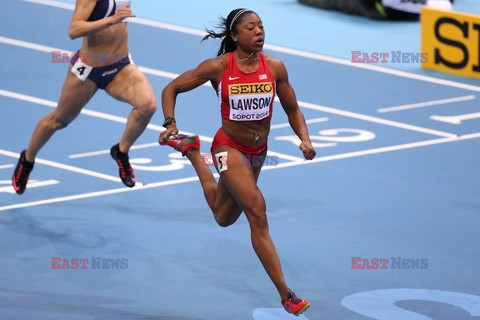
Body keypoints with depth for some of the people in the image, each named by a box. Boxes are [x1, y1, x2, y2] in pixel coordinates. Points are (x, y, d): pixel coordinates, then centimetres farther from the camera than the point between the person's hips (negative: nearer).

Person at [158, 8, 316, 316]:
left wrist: (305, 140, -13)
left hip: (258, 151, 5)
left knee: (224, 218, 22)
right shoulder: (218, 67, -16)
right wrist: (170, 124, -20)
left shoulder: (275, 67, -8)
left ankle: (192, 150, 43)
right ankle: (285, 294, -14)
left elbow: (293, 111, 4)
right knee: (258, 214, -19)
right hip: (230, 148, -5)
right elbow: (171, 89, -5)